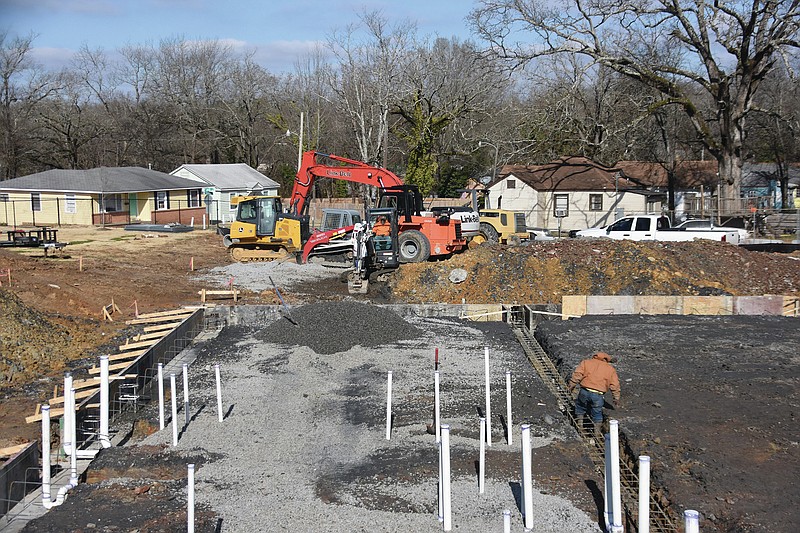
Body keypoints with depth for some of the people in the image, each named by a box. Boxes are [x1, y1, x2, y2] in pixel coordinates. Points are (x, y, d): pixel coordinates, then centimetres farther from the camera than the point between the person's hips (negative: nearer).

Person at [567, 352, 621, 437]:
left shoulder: (586, 362, 15)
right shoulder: (610, 369, 18)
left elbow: (577, 375, 2)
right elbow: (615, 386, 14)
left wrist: (572, 385, 5)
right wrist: (617, 399, 19)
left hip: (585, 391, 0)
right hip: (598, 395, 0)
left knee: (580, 408, 25)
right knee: (597, 413, 17)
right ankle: (597, 432, 18)